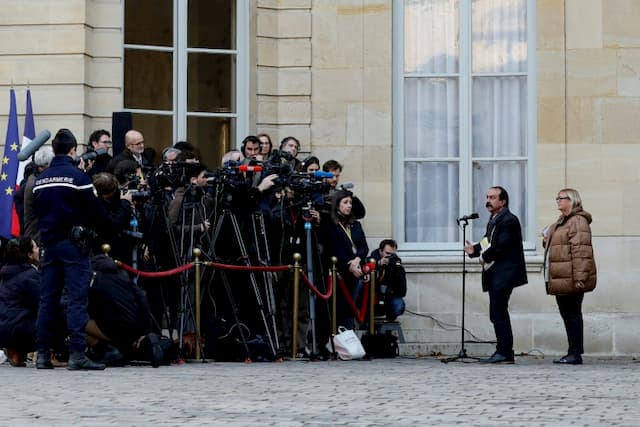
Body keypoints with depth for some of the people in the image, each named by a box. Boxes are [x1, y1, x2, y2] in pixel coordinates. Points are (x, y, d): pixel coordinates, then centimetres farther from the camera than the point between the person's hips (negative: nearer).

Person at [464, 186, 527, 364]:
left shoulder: (509, 220, -12)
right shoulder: (494, 220, 20)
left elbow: (501, 246, -20)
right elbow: (488, 243, 18)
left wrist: (484, 257, -9)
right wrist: (474, 250, -1)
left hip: (504, 273, -10)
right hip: (495, 275, 10)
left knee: (498, 312, -12)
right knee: (497, 314, 11)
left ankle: (504, 352, -10)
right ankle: (504, 353, 16)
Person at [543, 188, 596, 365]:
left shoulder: (577, 221, -13)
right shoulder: (562, 222, 21)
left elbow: (581, 251, -21)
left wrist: (580, 277, -27)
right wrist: (547, 239, 11)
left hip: (571, 280, -10)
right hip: (561, 279, 10)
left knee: (572, 314, -7)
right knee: (567, 314, 12)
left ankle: (575, 354, -4)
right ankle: (573, 352, 16)